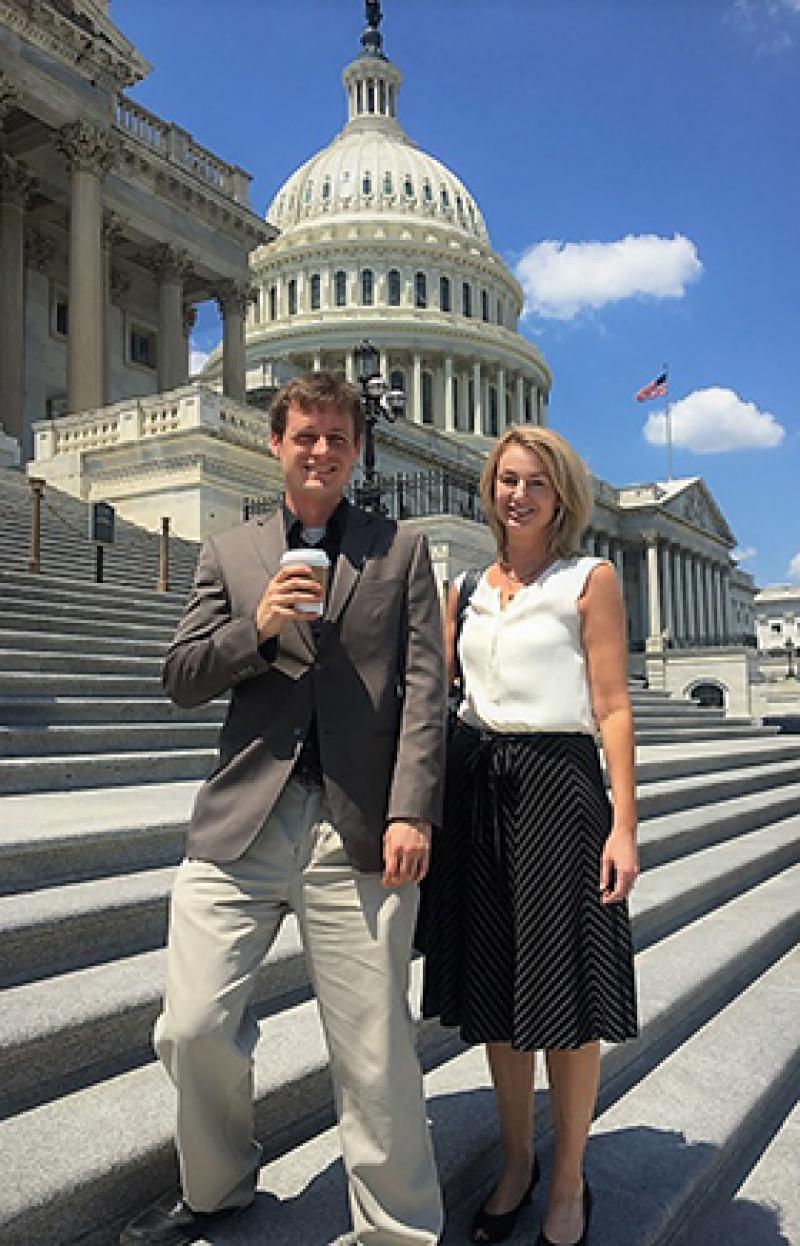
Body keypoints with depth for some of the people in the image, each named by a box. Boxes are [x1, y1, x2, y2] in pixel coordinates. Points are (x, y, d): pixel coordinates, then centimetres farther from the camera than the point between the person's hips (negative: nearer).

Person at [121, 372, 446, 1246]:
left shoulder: (402, 550, 10)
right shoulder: (229, 553, 15)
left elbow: (424, 688, 2)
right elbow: (181, 680, 10)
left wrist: (410, 812, -9)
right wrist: (258, 626, -9)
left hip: (359, 832, -2)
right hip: (242, 822, 2)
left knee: (374, 1054, 3)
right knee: (191, 1030, 6)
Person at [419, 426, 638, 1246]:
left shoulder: (591, 580, 0)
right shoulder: (470, 590, 13)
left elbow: (612, 707, -5)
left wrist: (623, 826, -10)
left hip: (558, 783, -4)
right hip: (476, 786, 5)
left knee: (561, 991, 4)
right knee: (493, 987, 13)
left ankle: (569, 1180, 25)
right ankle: (516, 1160, 33)